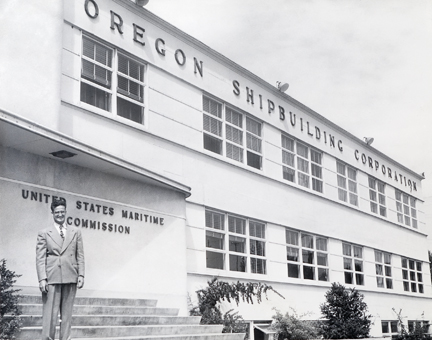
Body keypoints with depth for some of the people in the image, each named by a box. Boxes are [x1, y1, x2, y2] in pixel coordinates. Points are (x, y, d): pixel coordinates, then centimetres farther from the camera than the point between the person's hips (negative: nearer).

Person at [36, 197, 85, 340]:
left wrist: (81, 275, 2)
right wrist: (42, 279, -9)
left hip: (70, 278, 2)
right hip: (52, 278, -2)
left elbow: (80, 255, 12)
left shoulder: (76, 232, 15)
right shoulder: (44, 233, 8)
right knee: (49, 314, -4)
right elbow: (40, 258, 2)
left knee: (67, 314, 4)